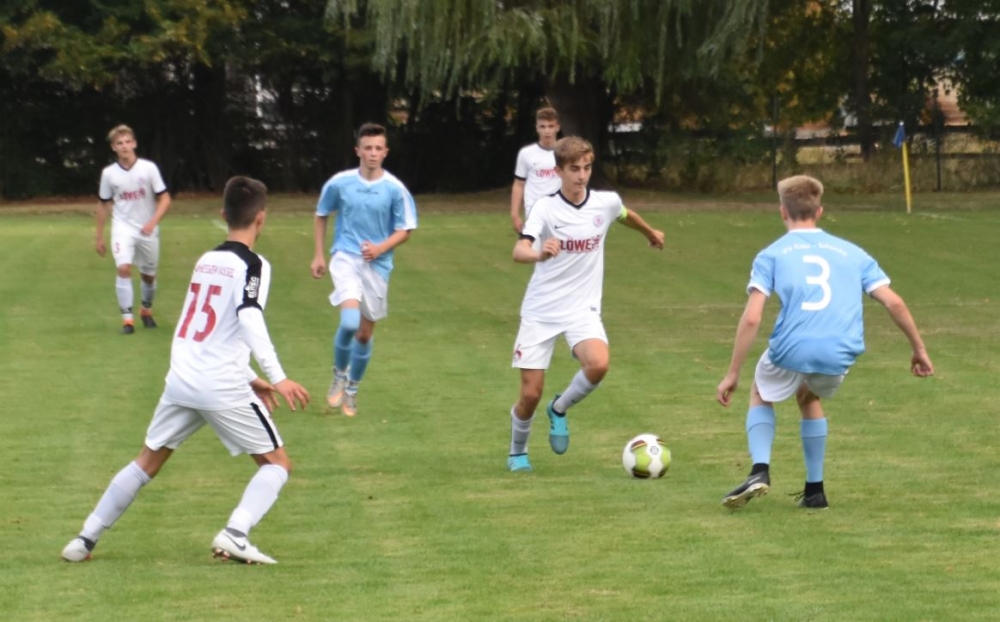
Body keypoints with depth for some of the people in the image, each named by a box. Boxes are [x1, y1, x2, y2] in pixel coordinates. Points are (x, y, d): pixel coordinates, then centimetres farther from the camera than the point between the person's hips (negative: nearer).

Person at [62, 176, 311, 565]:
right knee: (277, 463, 6)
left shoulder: (206, 261, 17)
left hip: (182, 381, 6)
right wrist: (277, 378, -28)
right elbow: (250, 319, -23)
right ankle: (235, 534, -14)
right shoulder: (252, 265, -5)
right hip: (223, 387, -6)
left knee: (147, 462, 20)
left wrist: (249, 379, 28)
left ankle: (85, 539, 19)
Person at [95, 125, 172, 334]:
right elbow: (103, 206, 9)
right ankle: (127, 318, -17)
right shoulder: (109, 173, -3)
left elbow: (164, 199, -7)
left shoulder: (148, 168, -8)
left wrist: (153, 221, -22)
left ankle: (146, 310, 39)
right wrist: (99, 237, 10)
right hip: (123, 228, 0)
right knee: (123, 268, -22)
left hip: (147, 230, 0)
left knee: (148, 275, 12)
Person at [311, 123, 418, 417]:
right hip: (346, 258, -2)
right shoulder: (339, 183, -4)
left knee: (365, 332, 10)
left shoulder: (395, 189, -6)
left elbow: (404, 231, 1)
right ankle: (339, 374, 5)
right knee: (350, 321, -23)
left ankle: (352, 389, 32)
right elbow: (321, 216, 13)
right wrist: (319, 255, 8)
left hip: (377, 265, 2)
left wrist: (380, 248, -16)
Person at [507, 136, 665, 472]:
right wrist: (540, 254, -53)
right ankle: (517, 453, 29)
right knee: (531, 394, -2)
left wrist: (651, 233, 41)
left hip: (582, 308, 2)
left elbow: (627, 216, 22)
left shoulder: (606, 203, -3)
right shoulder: (545, 208, -14)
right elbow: (519, 251, -30)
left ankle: (560, 409, 3)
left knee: (598, 364, -28)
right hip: (540, 310, -2)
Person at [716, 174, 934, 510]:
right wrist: (919, 350, 19)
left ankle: (760, 470, 7)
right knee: (809, 398, 36)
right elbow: (894, 302, 8)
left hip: (790, 352, -3)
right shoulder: (851, 252, 15)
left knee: (760, 395, 30)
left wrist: (732, 375, 0)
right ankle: (815, 490, 30)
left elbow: (751, 319, -3)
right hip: (839, 357, 3)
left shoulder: (771, 255, 7)